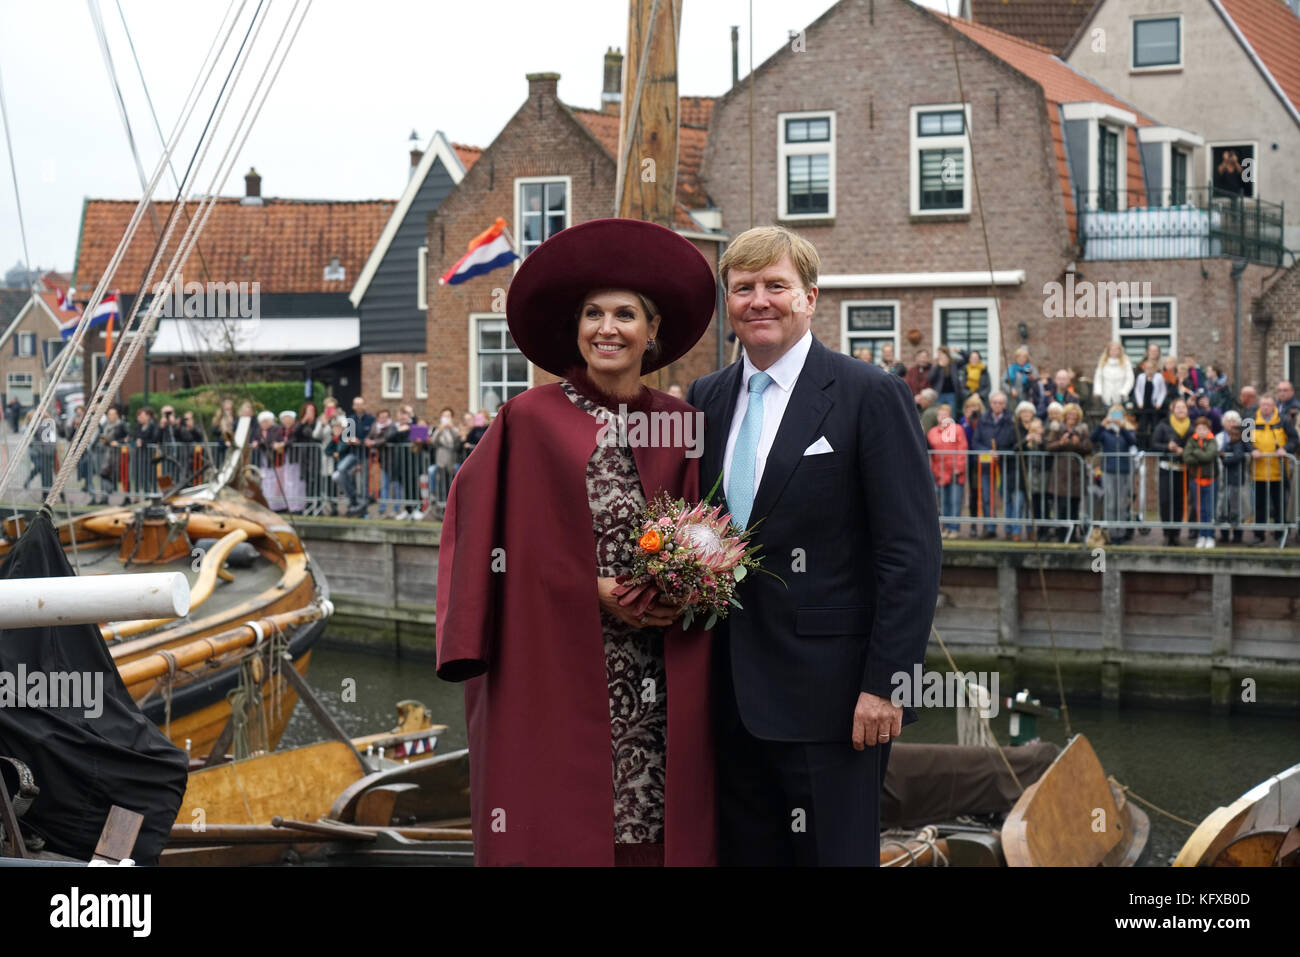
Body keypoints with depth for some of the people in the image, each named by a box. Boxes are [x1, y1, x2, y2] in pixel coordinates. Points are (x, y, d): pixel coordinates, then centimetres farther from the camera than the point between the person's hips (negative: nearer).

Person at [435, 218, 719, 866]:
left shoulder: (679, 424, 9)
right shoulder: (530, 421, -1)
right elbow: (502, 543, -3)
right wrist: (591, 591, -11)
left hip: (657, 688, 3)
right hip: (557, 678, -3)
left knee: (655, 829, 2)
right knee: (560, 830, -3)